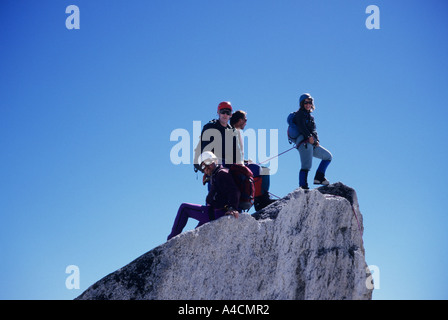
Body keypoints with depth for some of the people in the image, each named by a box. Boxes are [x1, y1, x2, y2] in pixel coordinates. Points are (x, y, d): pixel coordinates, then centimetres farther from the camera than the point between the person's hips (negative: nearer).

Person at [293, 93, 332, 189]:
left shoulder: (310, 116, 28)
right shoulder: (300, 114, 3)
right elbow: (301, 127, -14)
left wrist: (317, 140, 3)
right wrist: (309, 136, -26)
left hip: (312, 144, 9)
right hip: (304, 142, -9)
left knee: (328, 156, 14)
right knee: (306, 166, -20)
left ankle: (319, 177, 5)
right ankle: (303, 187, -27)